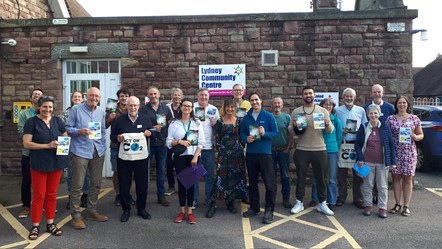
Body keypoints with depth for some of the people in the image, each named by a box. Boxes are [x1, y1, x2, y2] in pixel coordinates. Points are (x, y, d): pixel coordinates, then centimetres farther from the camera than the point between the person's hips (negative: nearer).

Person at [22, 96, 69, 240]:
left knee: (52, 194, 11)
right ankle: (35, 226, 15)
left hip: (56, 163, 4)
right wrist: (47, 145, -19)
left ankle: (50, 224, 21)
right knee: (39, 195, 2)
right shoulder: (32, 122, -5)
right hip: (39, 164, -4)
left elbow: (66, 137, 14)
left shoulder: (57, 121, 7)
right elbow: (26, 143, -10)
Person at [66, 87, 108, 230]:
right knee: (77, 185, -3)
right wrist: (79, 131, -21)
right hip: (81, 151, -5)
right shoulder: (76, 109, -3)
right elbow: (68, 128, -3)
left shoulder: (101, 112, 11)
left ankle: (92, 211, 25)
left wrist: (103, 147, 11)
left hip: (98, 152, 5)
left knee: (96, 183, 11)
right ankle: (76, 215, 8)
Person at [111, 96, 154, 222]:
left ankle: (141, 209, 24)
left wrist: (149, 133, -9)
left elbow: (152, 133, 13)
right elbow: (112, 136, 6)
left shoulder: (145, 119, 6)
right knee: (124, 185, 5)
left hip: (141, 157, 1)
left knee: (142, 184, 8)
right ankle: (126, 210, 21)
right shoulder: (120, 120, 3)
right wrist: (117, 138, -15)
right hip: (124, 158, -1)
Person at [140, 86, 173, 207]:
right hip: (147, 143, -2)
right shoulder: (143, 109, 0)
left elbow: (171, 124, 8)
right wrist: (153, 128, -13)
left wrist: (168, 139, -5)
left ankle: (161, 196, 19)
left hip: (162, 144, 2)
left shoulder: (166, 108, 6)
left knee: (161, 170, 9)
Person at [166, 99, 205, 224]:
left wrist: (195, 157, -10)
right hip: (179, 157, 0)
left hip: (193, 156, 0)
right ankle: (182, 211, 17)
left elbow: (201, 142, -1)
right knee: (181, 182, 5)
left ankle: (190, 211, 14)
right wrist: (179, 141, -17)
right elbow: (168, 142, 0)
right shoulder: (174, 123, 3)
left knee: (191, 183, 4)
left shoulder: (197, 123, 3)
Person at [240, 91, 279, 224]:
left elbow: (276, 133, -3)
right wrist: (246, 138, -9)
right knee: (252, 182, 14)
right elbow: (242, 133, 12)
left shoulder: (268, 116, -3)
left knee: (269, 183, -3)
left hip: (265, 153, -4)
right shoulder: (246, 117, 7)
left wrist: (265, 134, -20)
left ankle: (269, 210, 9)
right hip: (250, 153, 4)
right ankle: (254, 207, 27)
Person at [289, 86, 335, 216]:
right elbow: (290, 130, 3)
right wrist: (294, 126, -19)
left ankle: (322, 203, 22)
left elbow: (330, 130, 2)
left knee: (320, 177, 9)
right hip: (301, 150, 0)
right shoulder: (296, 111, 3)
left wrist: (328, 124, -20)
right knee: (301, 177, 8)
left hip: (320, 150, 1)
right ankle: (299, 202, 20)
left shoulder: (323, 110, 3)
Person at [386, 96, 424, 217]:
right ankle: (398, 204, 16)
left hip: (409, 152, 0)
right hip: (395, 152, 0)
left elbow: (421, 135, 12)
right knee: (396, 178, 5)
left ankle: (406, 206, 11)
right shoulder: (390, 119, 5)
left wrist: (415, 137, -11)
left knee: (407, 179, 3)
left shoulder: (414, 118, 6)